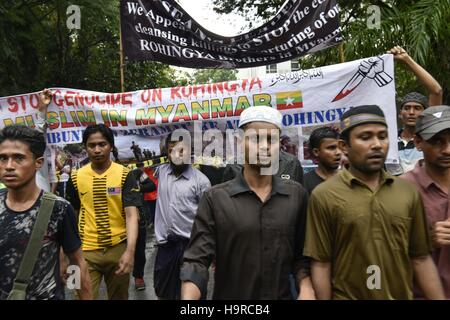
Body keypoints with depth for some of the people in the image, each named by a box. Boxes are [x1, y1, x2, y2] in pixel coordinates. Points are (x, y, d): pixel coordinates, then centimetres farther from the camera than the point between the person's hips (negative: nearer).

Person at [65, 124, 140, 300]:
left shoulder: (125, 175, -8)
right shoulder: (76, 177, 0)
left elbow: (131, 214, -15)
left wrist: (130, 251, -25)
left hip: (118, 248, 0)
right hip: (86, 251, 1)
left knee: (119, 297, 17)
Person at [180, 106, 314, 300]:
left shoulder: (297, 194, -4)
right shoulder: (215, 198, -11)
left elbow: (301, 254, 3)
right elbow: (197, 260, -14)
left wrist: (306, 289, -12)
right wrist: (188, 298, -29)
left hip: (283, 296, 2)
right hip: (229, 296, -1)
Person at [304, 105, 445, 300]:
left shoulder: (409, 192, -2)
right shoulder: (323, 195, -13)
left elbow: (421, 259, 3)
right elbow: (321, 264, -11)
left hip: (403, 296, 4)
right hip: (346, 296, -3)